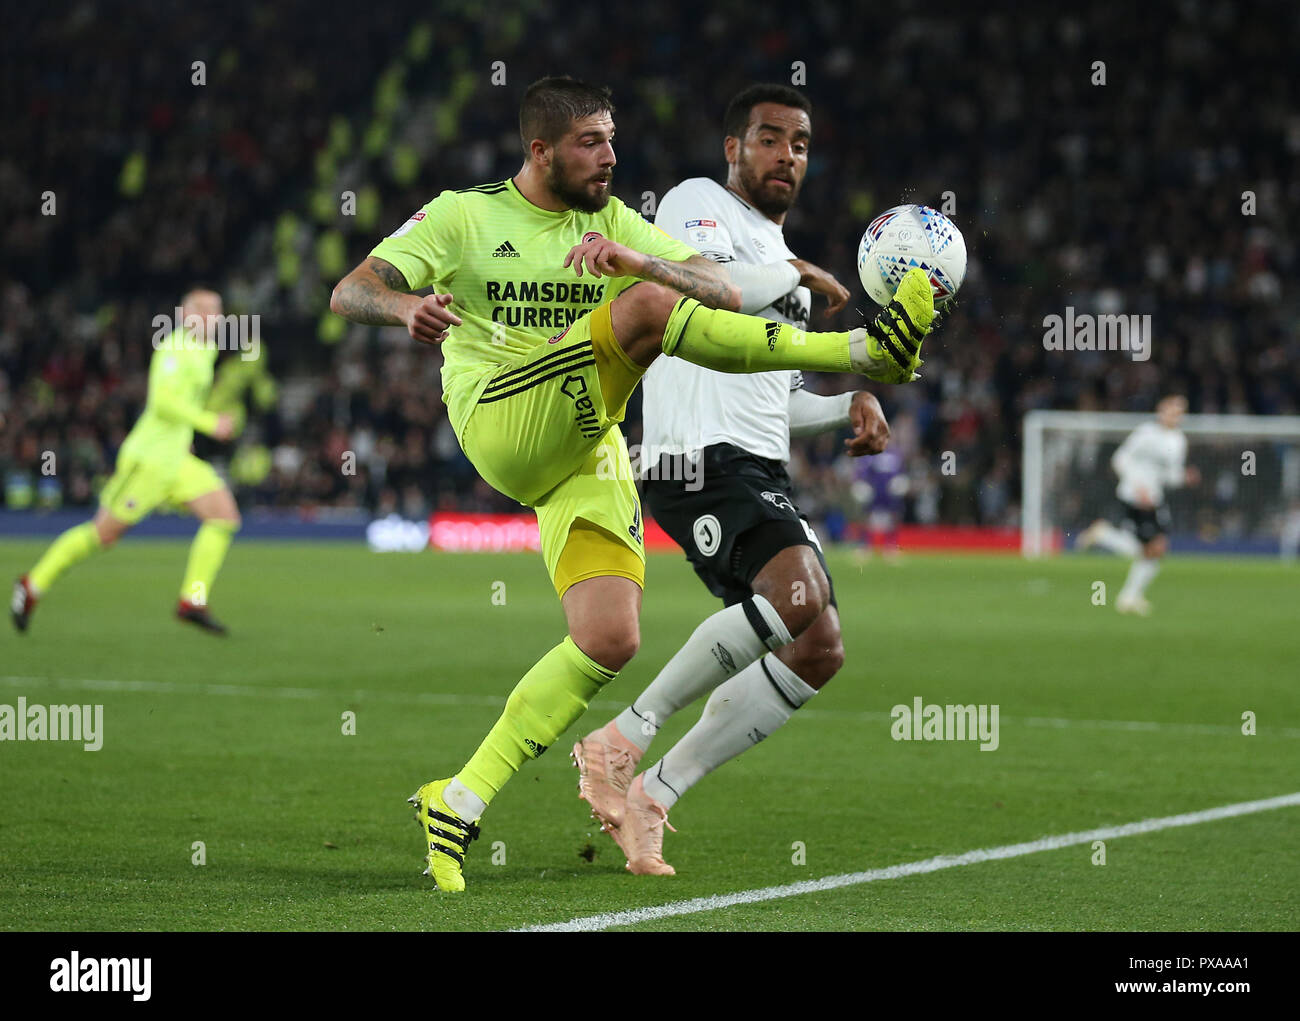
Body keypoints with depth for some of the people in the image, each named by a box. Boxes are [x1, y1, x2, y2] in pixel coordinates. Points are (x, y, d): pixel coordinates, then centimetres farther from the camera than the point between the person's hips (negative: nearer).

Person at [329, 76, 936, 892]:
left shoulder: (615, 223, 19)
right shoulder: (463, 215, 8)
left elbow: (725, 293, 8)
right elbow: (351, 292, -2)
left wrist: (639, 260, -14)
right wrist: (407, 306, -28)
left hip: (589, 455, 5)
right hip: (501, 423, -5)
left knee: (612, 641, -15)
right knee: (646, 307, -25)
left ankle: (462, 802, -6)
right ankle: (867, 350, -29)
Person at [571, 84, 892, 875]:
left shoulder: (777, 259, 29)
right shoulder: (700, 203, 2)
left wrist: (849, 405, 18)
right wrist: (799, 275, -14)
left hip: (763, 476, 9)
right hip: (701, 456, -9)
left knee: (819, 650, -3)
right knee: (797, 596, -30)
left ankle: (652, 794, 2)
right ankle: (626, 739, -18)